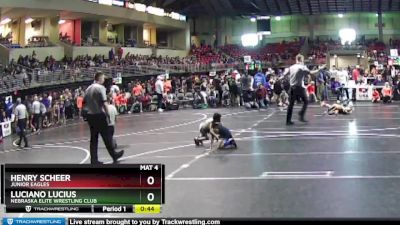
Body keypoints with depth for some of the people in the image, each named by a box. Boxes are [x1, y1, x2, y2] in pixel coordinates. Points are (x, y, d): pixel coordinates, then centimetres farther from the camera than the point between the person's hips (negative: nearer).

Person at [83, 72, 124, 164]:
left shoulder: (88, 89, 11)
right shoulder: (100, 88, -10)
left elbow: (84, 104, 13)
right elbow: (104, 103, -18)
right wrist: (108, 114, -12)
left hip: (90, 116, 7)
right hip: (99, 115, -7)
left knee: (93, 138, 8)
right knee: (106, 137, 4)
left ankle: (94, 160, 7)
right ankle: (114, 155, 15)